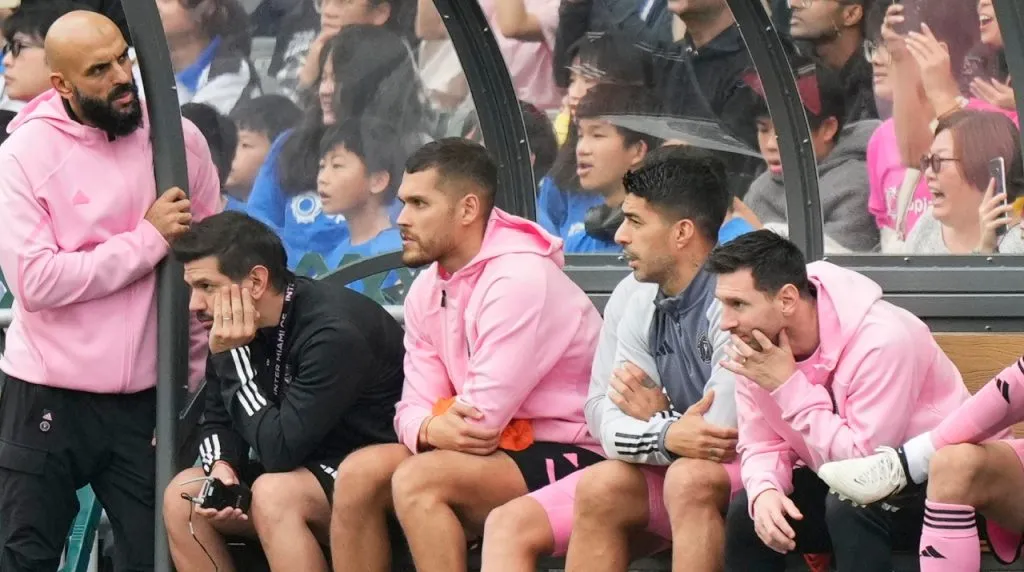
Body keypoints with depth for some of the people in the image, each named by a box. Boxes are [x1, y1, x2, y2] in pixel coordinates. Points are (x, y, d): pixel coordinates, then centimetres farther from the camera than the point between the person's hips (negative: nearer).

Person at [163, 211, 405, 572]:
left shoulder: (334, 333, -26)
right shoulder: (232, 328, -3)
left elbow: (280, 451, -28)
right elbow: (217, 423, 8)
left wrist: (233, 357, -25)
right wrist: (220, 467, -15)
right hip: (308, 470, 8)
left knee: (274, 494, -34)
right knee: (182, 496, -9)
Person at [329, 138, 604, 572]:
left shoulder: (520, 280, -20)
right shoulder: (428, 290, 8)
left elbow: (483, 418, -24)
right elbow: (413, 410, 4)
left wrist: (432, 425, -4)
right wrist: (432, 430, -20)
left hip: (569, 460, -9)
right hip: (503, 451, 9)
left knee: (418, 480, -27)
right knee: (360, 472, -8)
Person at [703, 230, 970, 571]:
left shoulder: (879, 341, -31)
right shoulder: (756, 346, -9)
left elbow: (865, 465, -31)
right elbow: (762, 444, -4)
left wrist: (789, 386, -31)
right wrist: (765, 492, -28)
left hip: (933, 483, -7)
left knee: (849, 504, -33)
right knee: (749, 511, -13)